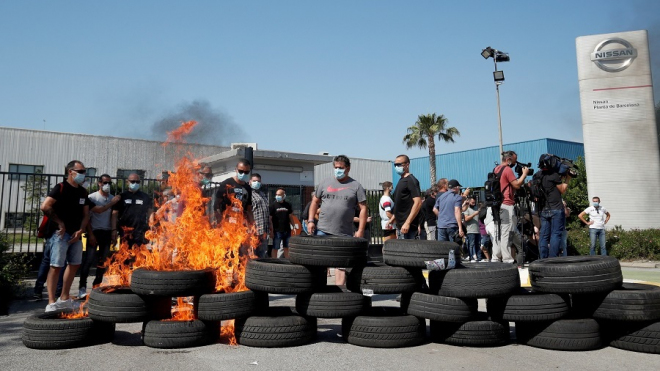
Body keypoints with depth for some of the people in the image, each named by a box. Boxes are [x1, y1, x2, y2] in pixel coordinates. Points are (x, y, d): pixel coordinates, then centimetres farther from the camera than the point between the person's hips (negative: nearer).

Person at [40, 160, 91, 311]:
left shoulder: (83, 192, 13)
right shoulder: (60, 188, -8)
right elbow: (45, 207, -19)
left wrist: (80, 231, -1)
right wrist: (60, 222, -13)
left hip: (76, 234, 8)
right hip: (60, 233, -8)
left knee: (74, 264, 12)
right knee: (56, 266, -8)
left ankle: (64, 299, 24)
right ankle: (51, 303, -5)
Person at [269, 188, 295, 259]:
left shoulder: (288, 205, 9)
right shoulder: (273, 205, -4)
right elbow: (270, 219, -6)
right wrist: (271, 230, -12)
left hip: (287, 230, 4)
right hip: (277, 231, -4)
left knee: (286, 248, 13)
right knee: (275, 248, 0)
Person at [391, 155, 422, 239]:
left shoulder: (411, 180, -10)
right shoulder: (401, 180, 16)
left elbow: (418, 203, -20)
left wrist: (407, 223, -25)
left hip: (407, 226, -9)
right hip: (400, 225, 9)